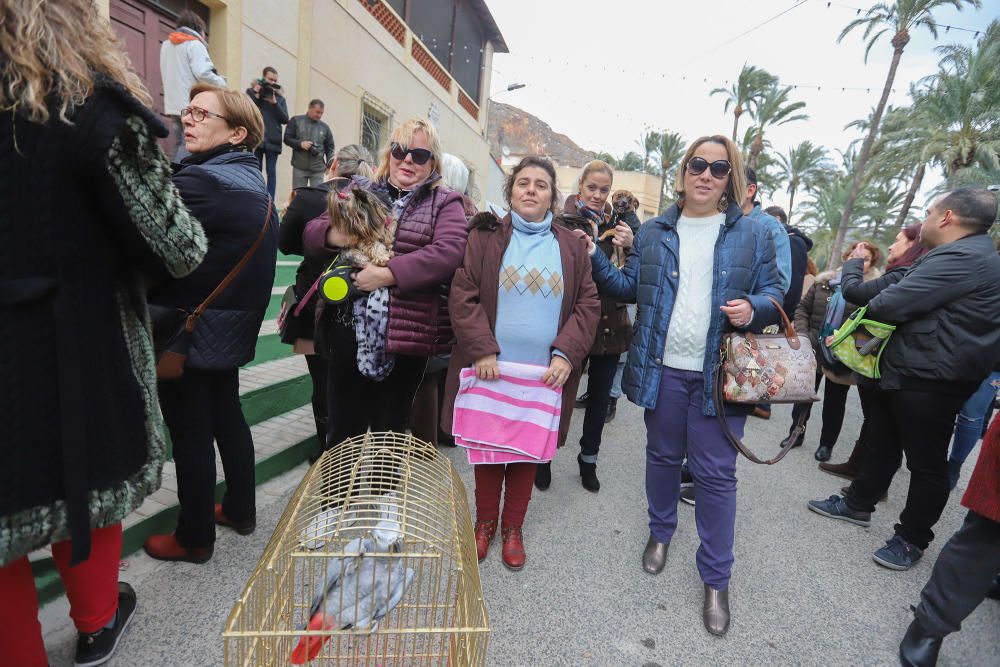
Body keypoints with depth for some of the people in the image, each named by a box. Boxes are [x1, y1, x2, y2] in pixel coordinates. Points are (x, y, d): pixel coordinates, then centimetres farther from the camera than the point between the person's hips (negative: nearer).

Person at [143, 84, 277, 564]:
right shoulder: (252, 180, 9)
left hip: (189, 331, -8)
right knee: (227, 416, 18)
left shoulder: (202, 181, -20)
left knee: (190, 433, 4)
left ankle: (194, 537, 20)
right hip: (231, 329, 9)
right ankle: (240, 510, 34)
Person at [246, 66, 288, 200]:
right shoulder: (251, 92, 8)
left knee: (272, 172, -1)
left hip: (273, 141, 1)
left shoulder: (280, 98, 11)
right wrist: (256, 94, -8)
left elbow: (285, 119, 1)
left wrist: (274, 103, -9)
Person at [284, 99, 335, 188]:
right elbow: (287, 138, 4)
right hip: (299, 168, -1)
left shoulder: (325, 127, 10)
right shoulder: (296, 121, 5)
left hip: (318, 170, 1)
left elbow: (329, 148, 11)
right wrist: (300, 144, -14)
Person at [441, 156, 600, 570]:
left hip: (545, 374, 1)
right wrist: (481, 350, -14)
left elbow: (588, 304, 4)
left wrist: (566, 354, -9)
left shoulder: (571, 247, 8)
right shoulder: (486, 237, 2)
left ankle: (513, 527, 32)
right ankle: (485, 522, 33)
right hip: (490, 368, -1)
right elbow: (463, 295, -4)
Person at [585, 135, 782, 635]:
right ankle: (660, 532, 43)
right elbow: (629, 288, 6)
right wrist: (594, 258, -6)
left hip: (721, 373, -1)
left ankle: (716, 579, 22)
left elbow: (774, 292, 5)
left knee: (716, 474, 4)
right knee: (662, 456, 17)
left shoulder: (752, 234, 3)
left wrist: (754, 308, -17)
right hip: (663, 369, 2)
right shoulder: (653, 232, 7)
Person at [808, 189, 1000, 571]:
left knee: (926, 463, 6)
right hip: (903, 372, 10)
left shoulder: (963, 258, -21)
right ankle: (858, 505, 37)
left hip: (928, 382, -10)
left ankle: (912, 539, 22)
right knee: (881, 445, 21)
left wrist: (855, 266, -7)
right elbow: (911, 302, 15)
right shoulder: (969, 254, 15)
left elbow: (886, 305, -24)